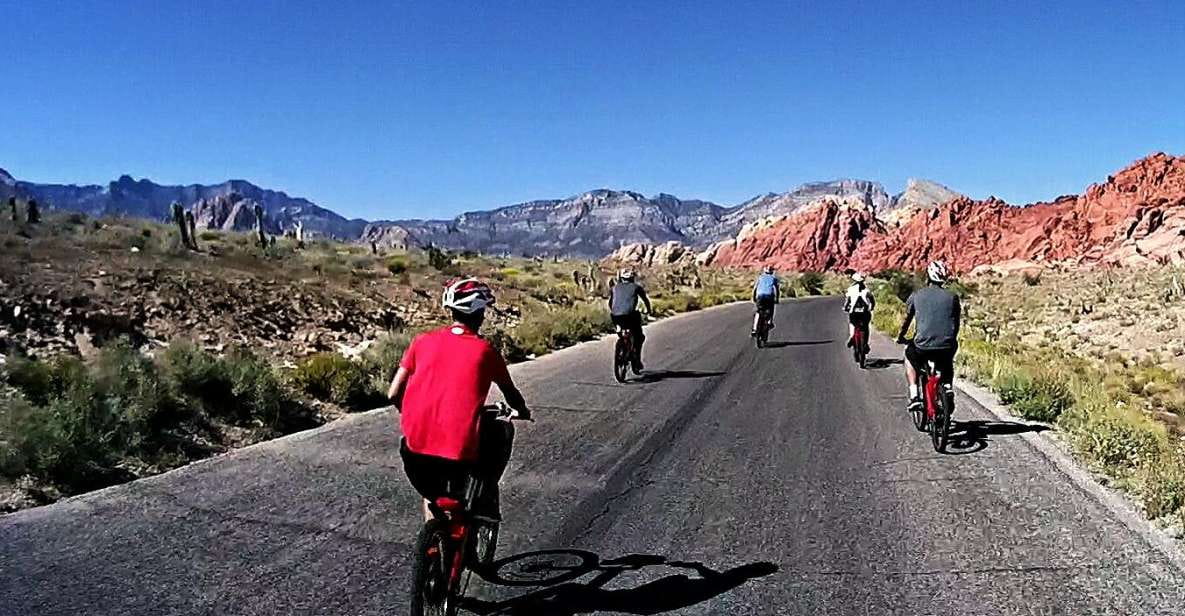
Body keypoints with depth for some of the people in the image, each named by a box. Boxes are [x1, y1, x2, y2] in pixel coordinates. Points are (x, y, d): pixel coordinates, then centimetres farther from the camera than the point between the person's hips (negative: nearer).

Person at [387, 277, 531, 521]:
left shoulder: (423, 341, 9)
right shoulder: (484, 349, 4)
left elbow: (393, 394, 9)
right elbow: (511, 395, 19)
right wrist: (522, 412, 42)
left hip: (416, 449, 3)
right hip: (461, 452, -3)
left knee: (432, 495, 34)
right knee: (503, 430, 27)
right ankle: (486, 499, 28)